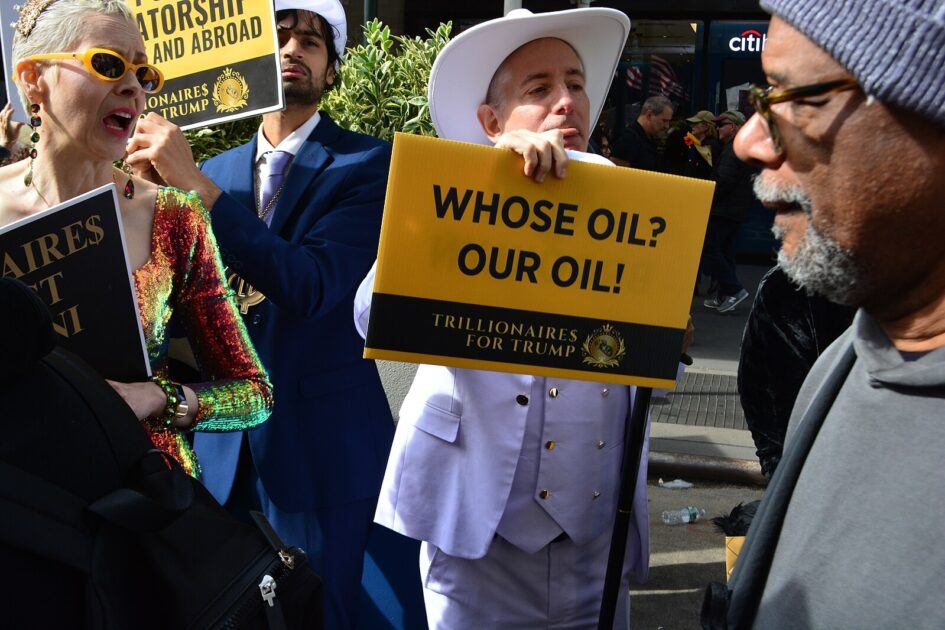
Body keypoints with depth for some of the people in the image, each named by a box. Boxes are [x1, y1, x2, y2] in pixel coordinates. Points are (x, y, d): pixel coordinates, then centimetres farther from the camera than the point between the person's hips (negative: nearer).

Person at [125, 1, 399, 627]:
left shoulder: (367, 163, -8)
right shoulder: (216, 169, 8)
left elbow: (312, 285, -22)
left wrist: (196, 186, -25)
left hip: (323, 442, -4)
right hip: (226, 443, 5)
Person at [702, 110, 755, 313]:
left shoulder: (733, 150, -14)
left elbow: (724, 181, -22)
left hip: (724, 210, -10)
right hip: (737, 212, 10)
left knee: (709, 249, -8)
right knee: (725, 251, 13)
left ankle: (734, 290, -10)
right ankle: (724, 297, 16)